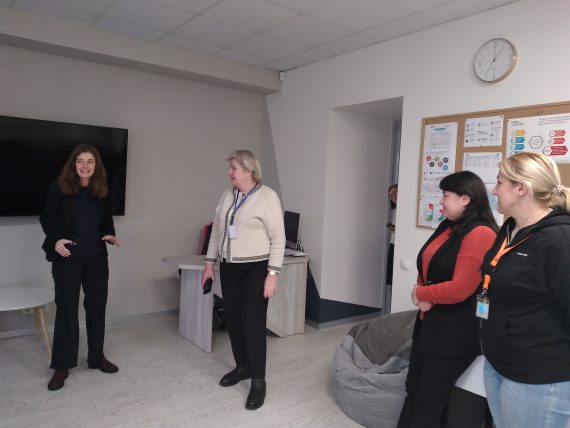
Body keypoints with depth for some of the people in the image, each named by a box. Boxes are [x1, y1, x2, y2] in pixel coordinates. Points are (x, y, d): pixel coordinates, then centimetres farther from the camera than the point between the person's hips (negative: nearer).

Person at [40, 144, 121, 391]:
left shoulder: (101, 190, 4)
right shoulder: (59, 187, -6)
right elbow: (46, 217, -2)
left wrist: (111, 235, -6)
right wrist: (55, 240, -17)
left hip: (96, 257, 4)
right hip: (67, 257, -4)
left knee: (97, 306, 10)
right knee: (66, 308, 1)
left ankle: (97, 357, 25)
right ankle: (61, 366, 14)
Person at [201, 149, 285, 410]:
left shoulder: (267, 196, -11)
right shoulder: (227, 196, 9)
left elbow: (278, 238, -13)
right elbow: (216, 231, 14)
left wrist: (272, 274, -17)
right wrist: (209, 263, 11)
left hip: (255, 270, -6)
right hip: (229, 269, 6)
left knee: (253, 325, -4)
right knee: (233, 321, 12)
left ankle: (258, 381, 9)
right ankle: (242, 367, 31)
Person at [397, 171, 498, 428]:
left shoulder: (480, 234, -20)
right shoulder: (447, 226, 9)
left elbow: (460, 289, -25)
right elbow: (426, 267, 13)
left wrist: (420, 294, -10)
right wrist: (423, 297, -6)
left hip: (455, 332, -9)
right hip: (428, 322, 9)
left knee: (428, 402, 5)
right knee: (413, 390, 19)